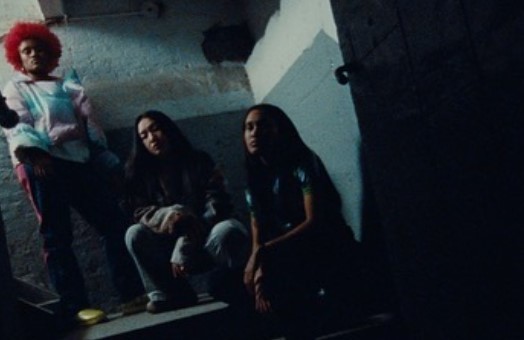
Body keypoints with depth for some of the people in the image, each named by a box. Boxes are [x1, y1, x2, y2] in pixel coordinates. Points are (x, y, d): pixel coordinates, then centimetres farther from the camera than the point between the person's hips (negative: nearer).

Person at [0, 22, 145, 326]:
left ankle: (132, 295, -3)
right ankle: (75, 308, -9)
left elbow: (89, 121, 15)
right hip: (41, 163, -3)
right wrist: (33, 154, -19)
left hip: (77, 161, 4)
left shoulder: (68, 87, 27)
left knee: (115, 222, -5)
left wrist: (104, 157, 1)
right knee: (58, 237, -7)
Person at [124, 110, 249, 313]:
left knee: (229, 229, -35)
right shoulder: (141, 173, 7)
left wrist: (185, 247, -27)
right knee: (135, 234, -24)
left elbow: (216, 207, -13)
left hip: (205, 243, -2)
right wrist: (172, 216, -29)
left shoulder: (200, 161, -1)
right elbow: (140, 213, -5)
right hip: (173, 246, 2)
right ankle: (171, 294, -17)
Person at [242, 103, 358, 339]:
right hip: (285, 256, 6)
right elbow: (258, 234, 2)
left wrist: (263, 253, -29)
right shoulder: (255, 180, 5)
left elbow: (315, 222, -22)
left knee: (274, 267, -33)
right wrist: (258, 269, -20)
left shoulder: (302, 163, -12)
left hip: (326, 248, -6)